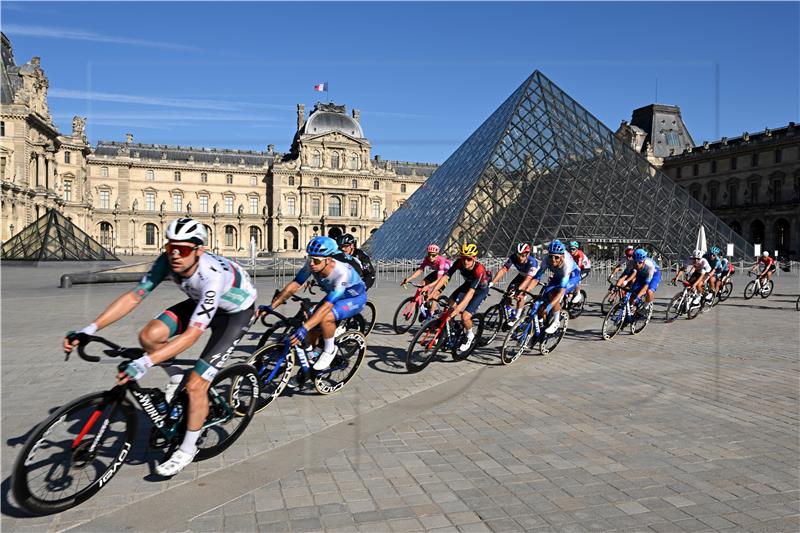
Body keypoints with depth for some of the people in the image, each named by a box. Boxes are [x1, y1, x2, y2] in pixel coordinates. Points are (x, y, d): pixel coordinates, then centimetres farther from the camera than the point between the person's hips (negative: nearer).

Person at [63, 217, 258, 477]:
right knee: (149, 336, -19)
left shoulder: (212, 276, -40)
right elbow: (133, 296, -20)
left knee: (195, 386, -12)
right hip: (200, 301, 6)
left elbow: (192, 334, -43)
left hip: (236, 311, -6)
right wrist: (90, 328, -29)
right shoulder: (167, 261, -22)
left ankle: (187, 449, 12)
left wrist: (145, 362, -50)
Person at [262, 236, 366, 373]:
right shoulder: (311, 265, -22)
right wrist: (271, 307, -25)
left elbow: (326, 306, -44)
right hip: (334, 296, 7)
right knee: (313, 326, -9)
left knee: (325, 318, -32)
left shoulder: (341, 273, -39)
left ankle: (330, 350, -6)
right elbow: (293, 285, -18)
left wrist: (304, 328, -51)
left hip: (355, 298, -6)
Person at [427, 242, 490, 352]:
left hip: (480, 290, -5)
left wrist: (457, 309, -53)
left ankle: (470, 336, 13)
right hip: (468, 284, 5)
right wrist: (431, 293, -40)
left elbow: (471, 292, -45)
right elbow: (445, 277, -29)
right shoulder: (459, 263, -25)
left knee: (465, 317, -17)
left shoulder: (479, 269, -38)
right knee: (450, 304, -16)